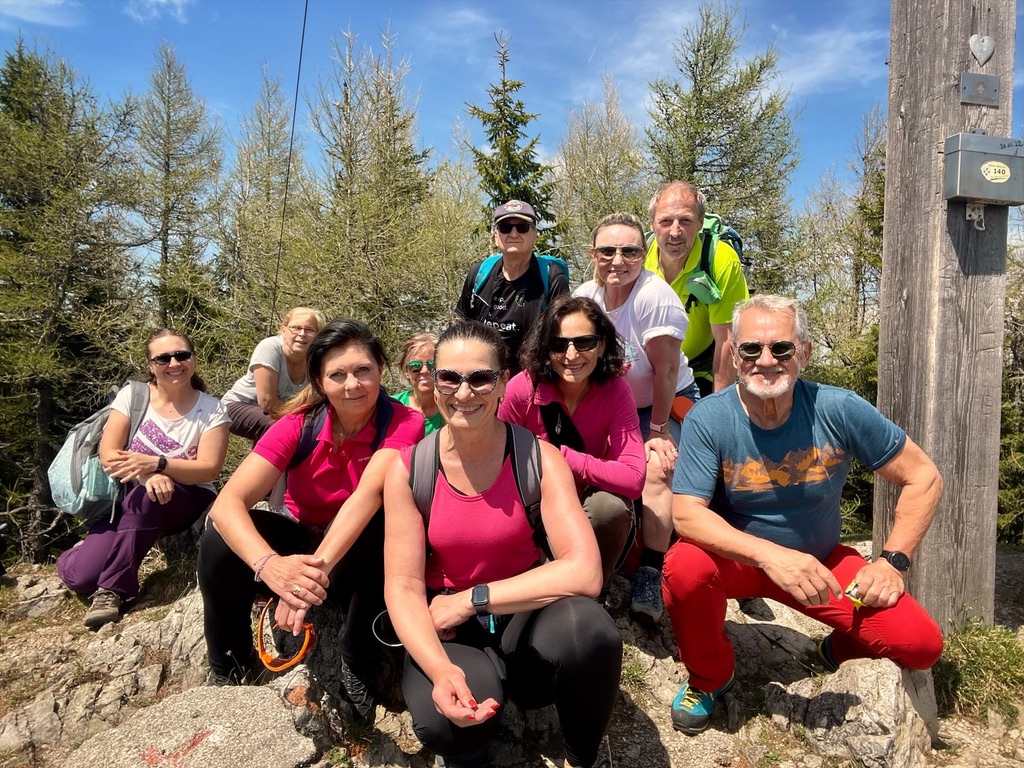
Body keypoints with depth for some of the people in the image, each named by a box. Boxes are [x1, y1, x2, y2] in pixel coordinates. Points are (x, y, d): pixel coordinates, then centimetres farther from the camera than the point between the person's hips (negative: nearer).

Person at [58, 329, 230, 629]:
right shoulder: (131, 395, -3)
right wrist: (147, 475, -30)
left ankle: (111, 589, -22)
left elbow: (209, 469, -16)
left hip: (189, 502, -2)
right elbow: (108, 454, -9)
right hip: (127, 500, 2)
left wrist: (154, 463, -32)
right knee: (79, 577, -17)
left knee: (145, 498, -38)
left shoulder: (211, 409, -9)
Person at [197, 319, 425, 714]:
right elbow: (228, 503, -30)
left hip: (355, 555, -1)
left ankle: (357, 663, -12)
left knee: (383, 529, -35)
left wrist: (319, 567, -56)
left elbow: (368, 492, -39)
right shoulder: (299, 424, -19)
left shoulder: (403, 423, -22)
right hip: (297, 539, 2)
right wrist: (269, 563, -50)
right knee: (218, 543, -26)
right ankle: (228, 671, -1)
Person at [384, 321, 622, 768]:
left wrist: (471, 600, -21)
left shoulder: (538, 458, -13)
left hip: (523, 617, 0)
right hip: (448, 630, 0)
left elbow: (584, 572, -22)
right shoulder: (408, 470, -10)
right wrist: (441, 669, -31)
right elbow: (403, 587, -12)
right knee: (446, 720, -32)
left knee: (589, 629, -33)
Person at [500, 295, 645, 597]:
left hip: (592, 504, 0)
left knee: (612, 506, -33)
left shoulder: (615, 390, -19)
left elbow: (633, 479, -29)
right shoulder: (523, 388, -19)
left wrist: (560, 455, -30)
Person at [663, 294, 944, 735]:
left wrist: (893, 561, -13)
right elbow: (686, 513, -26)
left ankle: (843, 648, 22)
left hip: (819, 560, 2)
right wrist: (769, 555, -38)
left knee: (921, 644, -16)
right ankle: (709, 678, -1)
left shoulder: (838, 410, -17)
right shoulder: (707, 419, -21)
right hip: (736, 559, -1)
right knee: (684, 567, -34)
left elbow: (923, 477, -6)